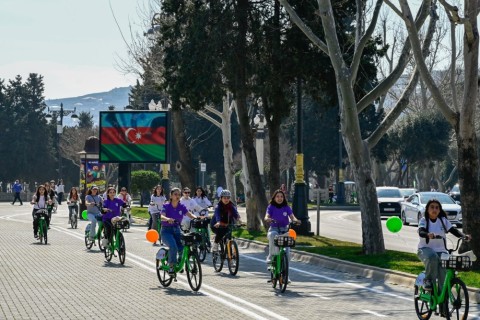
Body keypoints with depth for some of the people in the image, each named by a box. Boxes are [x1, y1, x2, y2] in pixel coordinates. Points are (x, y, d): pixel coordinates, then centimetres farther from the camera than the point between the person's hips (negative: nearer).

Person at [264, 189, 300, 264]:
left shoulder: (287, 207, 5)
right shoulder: (271, 207, 3)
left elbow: (292, 216, -8)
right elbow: (267, 216, -12)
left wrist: (295, 220, -31)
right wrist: (267, 219, -37)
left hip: (284, 229, 1)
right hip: (274, 229, -1)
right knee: (272, 235, -36)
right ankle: (271, 255, -25)